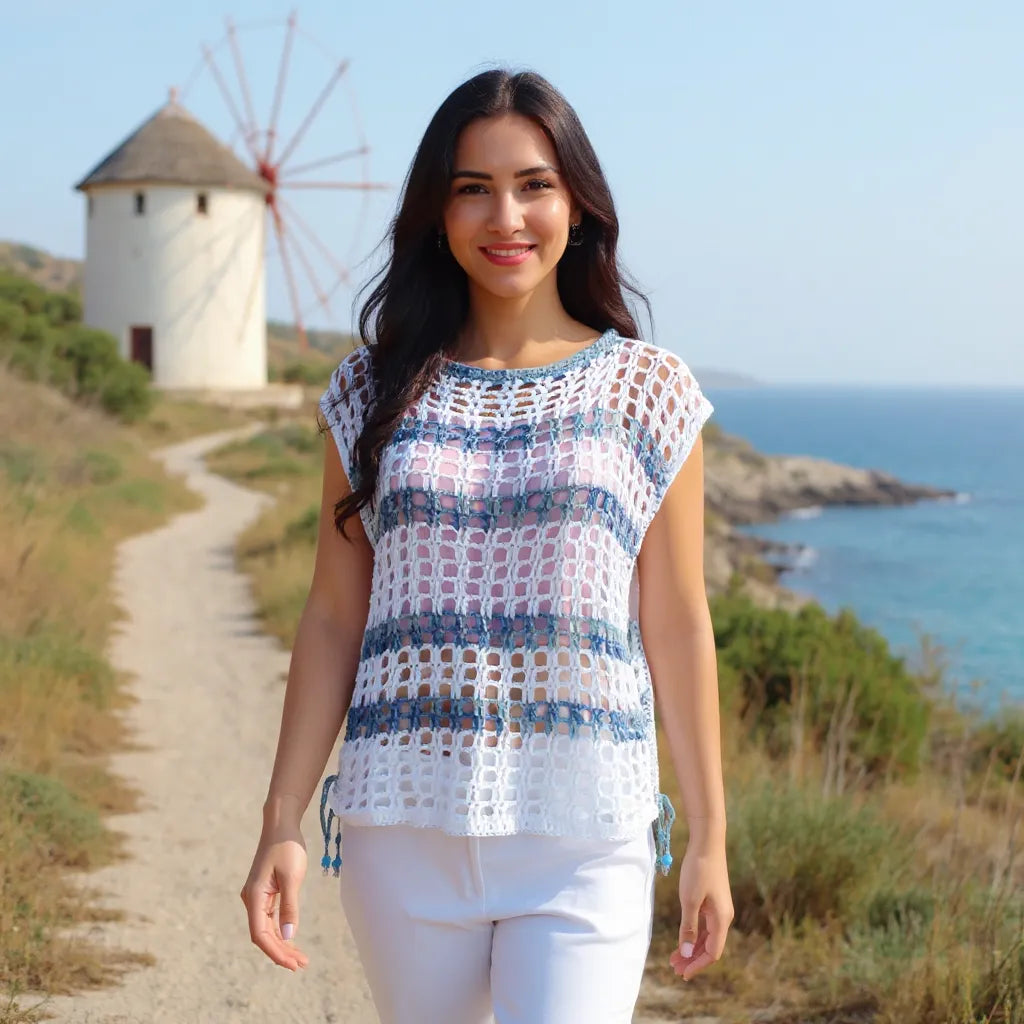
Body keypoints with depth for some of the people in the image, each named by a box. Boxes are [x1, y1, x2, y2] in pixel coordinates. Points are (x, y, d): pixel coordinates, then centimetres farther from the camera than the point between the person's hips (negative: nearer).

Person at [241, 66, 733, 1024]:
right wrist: (280, 826, 3)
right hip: (401, 828, 2)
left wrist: (709, 838, 5)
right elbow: (332, 618, 7)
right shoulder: (377, 390, 6)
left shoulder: (646, 390, 2)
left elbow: (678, 628, 4)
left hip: (583, 837, -2)